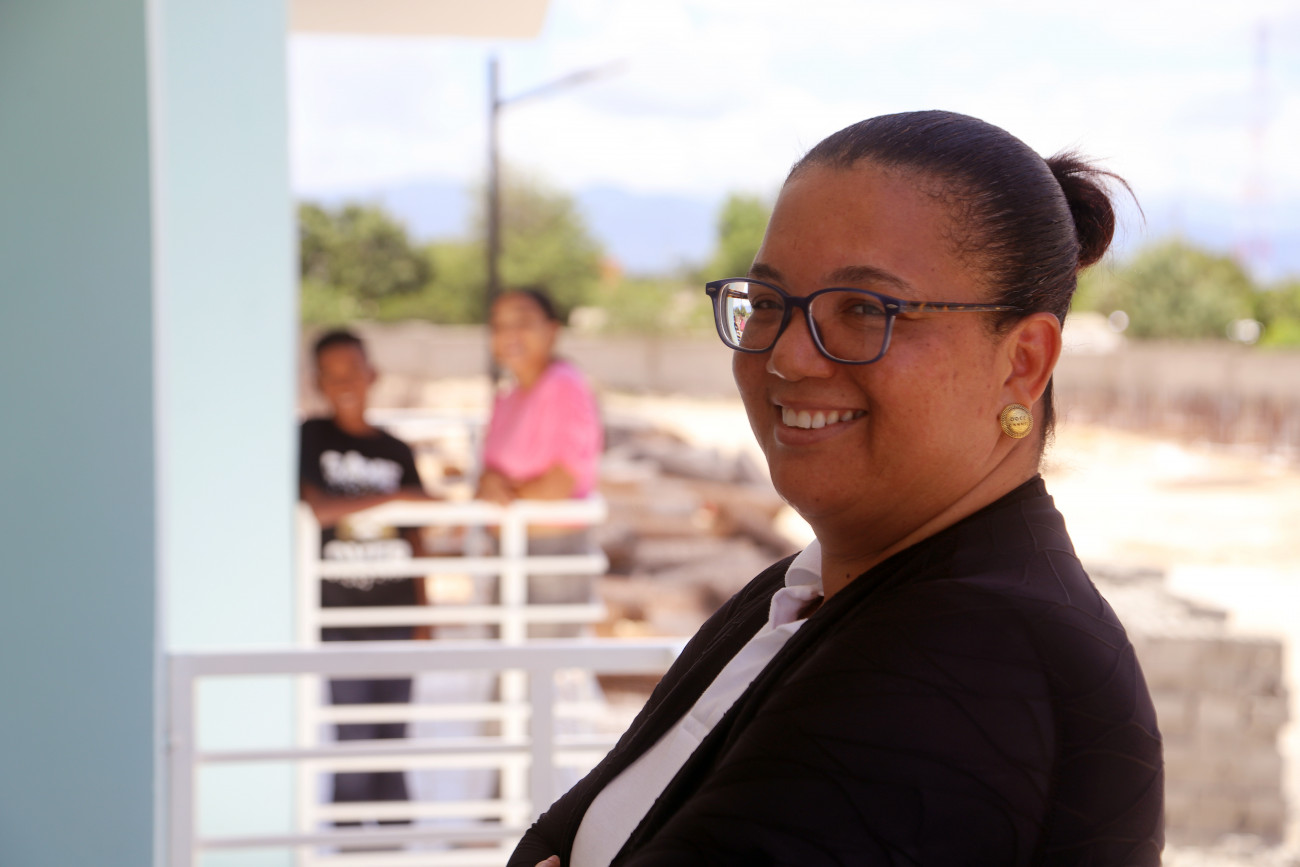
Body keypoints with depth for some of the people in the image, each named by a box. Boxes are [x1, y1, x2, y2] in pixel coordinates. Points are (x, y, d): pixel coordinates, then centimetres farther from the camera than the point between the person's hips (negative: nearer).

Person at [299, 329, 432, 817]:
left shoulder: (396, 451, 11)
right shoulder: (310, 438, 1)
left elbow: (414, 539, 13)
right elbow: (316, 509, -15)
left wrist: (423, 614, 10)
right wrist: (391, 498, -14)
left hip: (393, 612, 3)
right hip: (337, 612, -3)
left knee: (394, 740, 5)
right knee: (352, 738, -4)